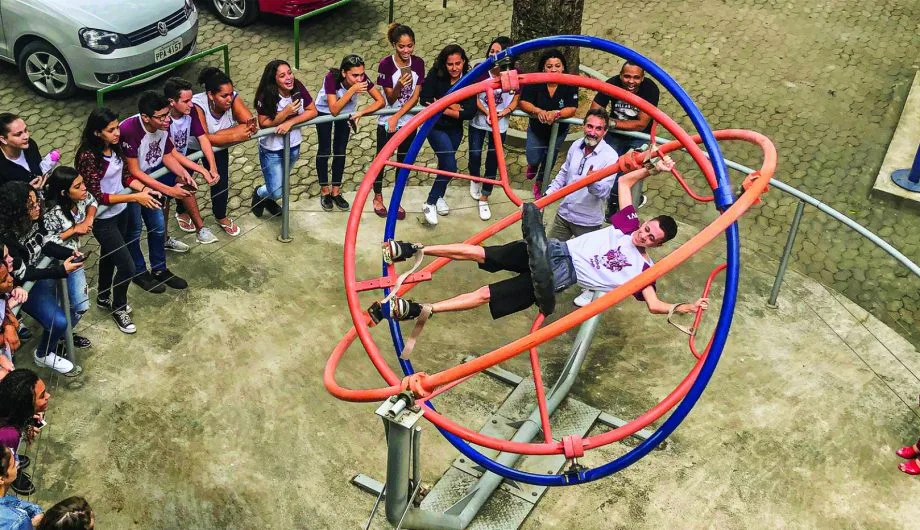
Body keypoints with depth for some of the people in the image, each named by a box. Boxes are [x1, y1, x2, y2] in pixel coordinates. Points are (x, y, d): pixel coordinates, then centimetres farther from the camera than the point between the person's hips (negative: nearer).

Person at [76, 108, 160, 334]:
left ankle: (104, 298, 48)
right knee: (127, 266, -4)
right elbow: (97, 196, -26)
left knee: (110, 257, 25)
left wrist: (143, 188, -13)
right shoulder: (88, 156, -27)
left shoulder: (115, 146, -6)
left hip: (120, 211, 7)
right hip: (102, 219, -7)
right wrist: (135, 197, -29)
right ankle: (118, 308, 22)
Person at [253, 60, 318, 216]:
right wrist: (285, 113, -32)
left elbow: (312, 111, -11)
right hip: (272, 149, -4)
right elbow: (263, 124, -19)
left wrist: (290, 122, -23)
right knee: (276, 192, 0)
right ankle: (259, 194, 35)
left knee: (282, 184, 26)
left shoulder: (298, 88, -16)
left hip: (293, 145, 4)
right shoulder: (265, 97, -25)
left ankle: (269, 199, 59)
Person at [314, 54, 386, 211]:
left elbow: (381, 101, -28)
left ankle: (336, 191, 18)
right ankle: (324, 191, 17)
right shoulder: (331, 78, -39)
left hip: (347, 112, 3)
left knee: (340, 150, 6)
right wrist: (352, 90, -50)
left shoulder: (362, 78, -31)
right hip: (325, 111, -3)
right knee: (324, 150, 1)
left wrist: (360, 113, -39)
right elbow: (334, 110, -43)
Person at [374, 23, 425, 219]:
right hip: (387, 121, -3)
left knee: (404, 161, 11)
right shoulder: (386, 64, -18)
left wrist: (397, 117, -18)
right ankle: (378, 197, 29)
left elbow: (415, 97, -9)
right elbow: (390, 99, -16)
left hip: (408, 121, 3)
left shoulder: (418, 63, -9)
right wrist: (399, 85, -36)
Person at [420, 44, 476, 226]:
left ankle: (439, 197, 43)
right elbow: (425, 100, -23)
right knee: (450, 166, -14)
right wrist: (454, 106, -22)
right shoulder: (435, 75, -19)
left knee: (445, 163, 20)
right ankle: (429, 204, -1)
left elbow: (470, 112, -19)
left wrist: (443, 108, -25)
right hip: (435, 127, -4)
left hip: (455, 129, 4)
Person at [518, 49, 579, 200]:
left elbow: (572, 109, -27)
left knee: (549, 160, 16)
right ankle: (533, 164, 42)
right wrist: (538, 111, -45)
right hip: (536, 128, -1)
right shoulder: (534, 82, -23)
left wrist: (555, 113, -46)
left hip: (558, 130, 1)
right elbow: (524, 103, -25)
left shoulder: (570, 84, -23)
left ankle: (539, 184, 48)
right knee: (533, 159, -2)